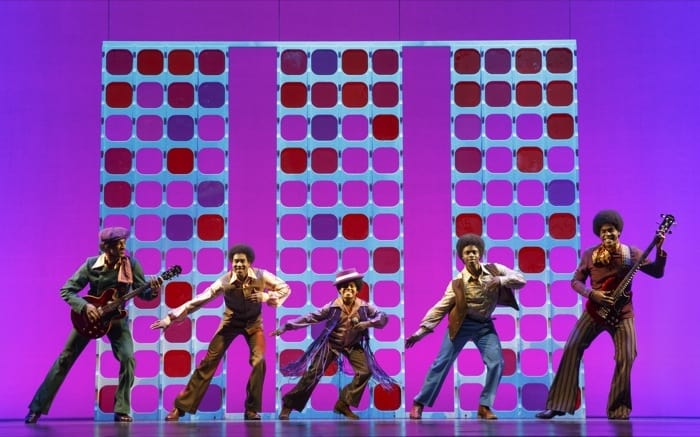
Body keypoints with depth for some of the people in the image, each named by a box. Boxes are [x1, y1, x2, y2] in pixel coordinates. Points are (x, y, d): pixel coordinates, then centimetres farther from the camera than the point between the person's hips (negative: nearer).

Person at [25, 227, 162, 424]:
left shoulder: (131, 264, -16)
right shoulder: (91, 265, -17)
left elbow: (143, 292, -14)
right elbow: (66, 290, -14)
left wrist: (153, 291, -37)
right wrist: (84, 306, -29)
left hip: (116, 317, 0)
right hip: (89, 316, 0)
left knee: (128, 358, -20)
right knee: (65, 359, 4)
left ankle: (122, 410, -8)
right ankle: (37, 407, 14)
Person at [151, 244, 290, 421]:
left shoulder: (261, 276, -24)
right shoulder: (225, 281, -27)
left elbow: (285, 288, -10)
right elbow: (198, 300, -29)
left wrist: (267, 296, -30)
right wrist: (171, 317, -33)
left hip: (253, 323, 1)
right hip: (231, 322, -1)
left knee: (259, 361, -18)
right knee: (209, 362, -4)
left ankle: (252, 410, -4)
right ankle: (181, 407, 0)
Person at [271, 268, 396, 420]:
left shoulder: (364, 307, -12)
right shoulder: (332, 307, -17)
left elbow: (382, 317, -13)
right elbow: (309, 318, -16)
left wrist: (368, 323, -33)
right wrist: (286, 327, -21)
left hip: (353, 345, 3)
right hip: (331, 343, -3)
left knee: (365, 372, -10)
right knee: (313, 373, -7)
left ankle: (343, 404, 4)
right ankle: (288, 405, 2)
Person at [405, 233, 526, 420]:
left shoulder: (494, 270, -10)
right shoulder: (458, 283, -16)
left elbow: (521, 279, -11)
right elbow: (440, 308, -14)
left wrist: (500, 280, -30)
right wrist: (422, 330, -19)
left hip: (485, 325, 3)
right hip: (462, 324, -3)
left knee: (496, 363, -10)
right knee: (442, 363, -3)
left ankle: (484, 406, 2)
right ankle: (419, 403, 7)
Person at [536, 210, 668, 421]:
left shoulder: (631, 254, -3)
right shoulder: (590, 255, -1)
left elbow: (657, 272, -5)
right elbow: (575, 281, 4)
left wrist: (659, 251, -21)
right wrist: (591, 293, -14)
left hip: (622, 313, 0)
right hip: (594, 311, 0)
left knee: (626, 358, -9)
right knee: (571, 350, -10)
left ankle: (618, 410, 5)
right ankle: (558, 405, -6)